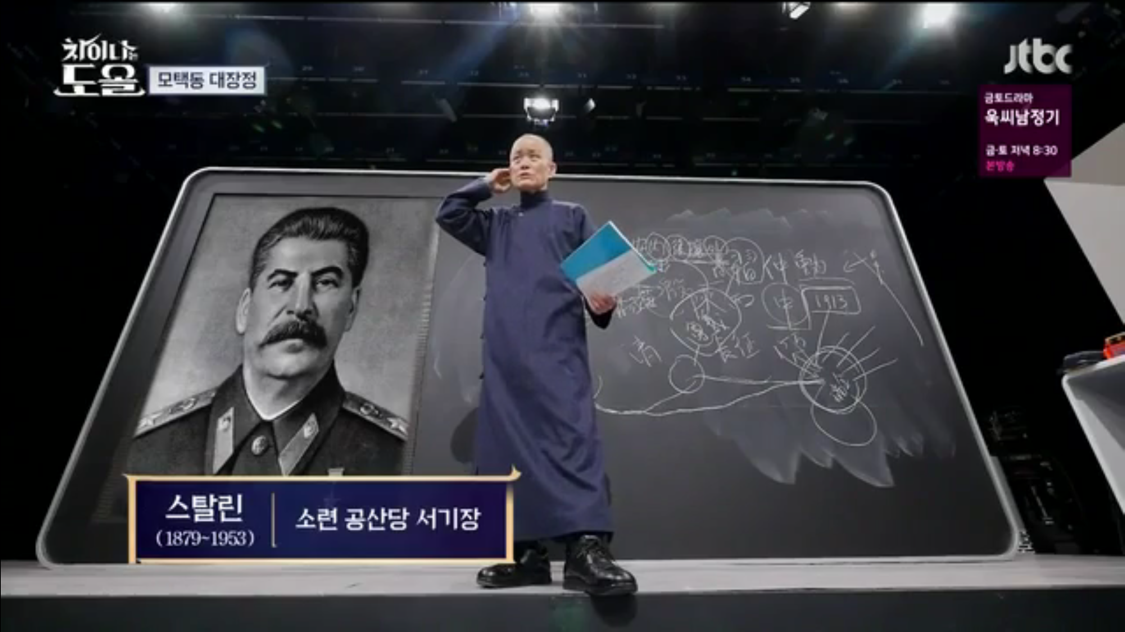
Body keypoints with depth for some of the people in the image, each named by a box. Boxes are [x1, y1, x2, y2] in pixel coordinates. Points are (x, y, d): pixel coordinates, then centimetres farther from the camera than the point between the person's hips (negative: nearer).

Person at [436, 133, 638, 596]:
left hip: (557, 345, -4)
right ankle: (525, 552, 2)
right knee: (509, 445, -2)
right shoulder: (495, 224, 28)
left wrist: (603, 304, -14)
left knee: (570, 437, -18)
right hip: (504, 350, 4)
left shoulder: (572, 216, 18)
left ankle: (587, 549, -25)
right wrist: (487, 186, 26)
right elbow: (448, 214, 19)